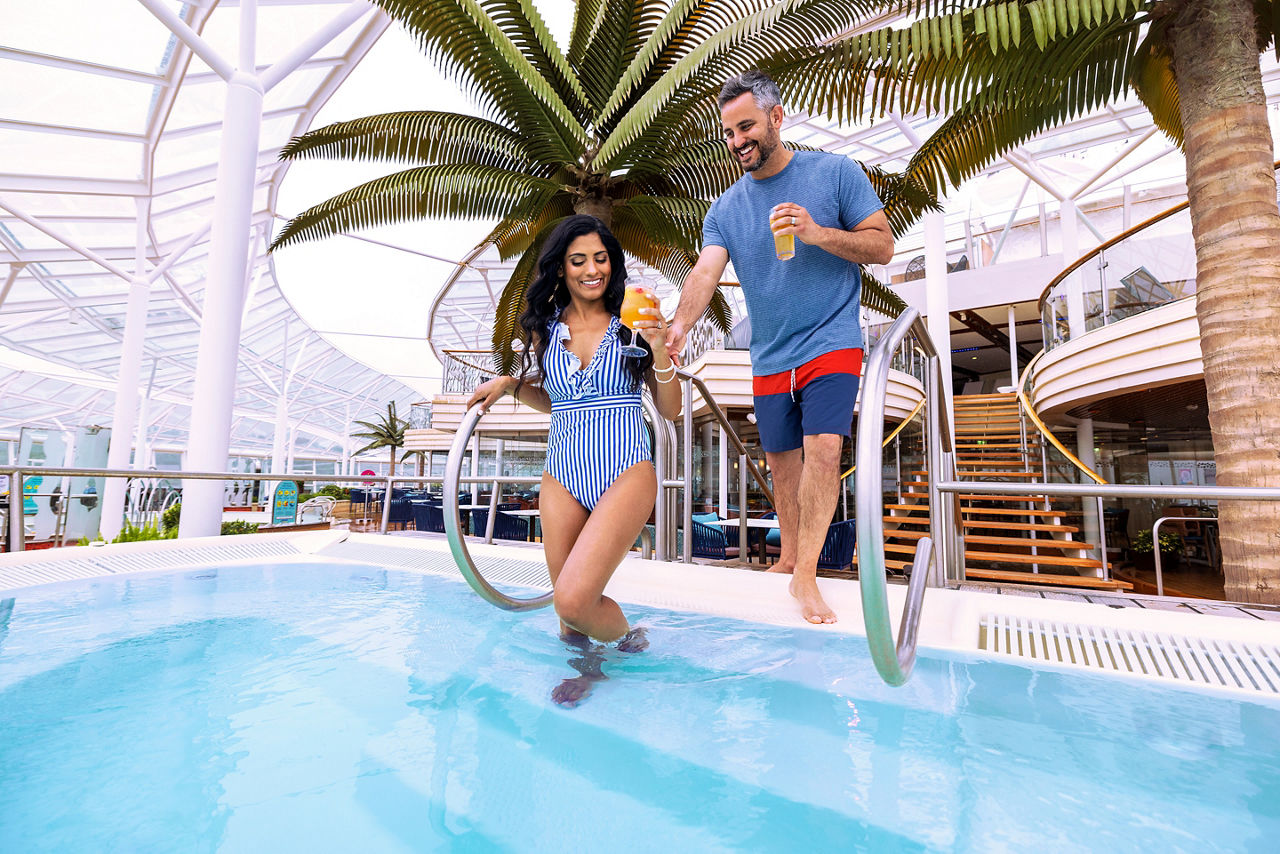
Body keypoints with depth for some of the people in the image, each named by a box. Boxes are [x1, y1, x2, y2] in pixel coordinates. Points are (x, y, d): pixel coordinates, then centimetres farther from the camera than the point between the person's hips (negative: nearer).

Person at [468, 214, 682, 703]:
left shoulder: (632, 324, 0)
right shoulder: (546, 328, 9)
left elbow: (670, 411, 0)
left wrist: (659, 351, -14)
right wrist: (510, 384, 6)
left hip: (626, 474, -4)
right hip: (562, 477, 4)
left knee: (574, 598, -16)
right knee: (567, 606, 9)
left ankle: (629, 641, 19)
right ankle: (587, 666, 43)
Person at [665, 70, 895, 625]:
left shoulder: (835, 173, -1)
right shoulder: (726, 209, 5)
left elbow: (883, 247, -2)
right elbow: (705, 272, -10)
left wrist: (816, 232, -19)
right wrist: (679, 326, -30)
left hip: (830, 343, -3)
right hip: (769, 358, 4)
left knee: (823, 445, -20)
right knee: (782, 461, 10)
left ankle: (805, 574, -10)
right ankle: (788, 557, 29)